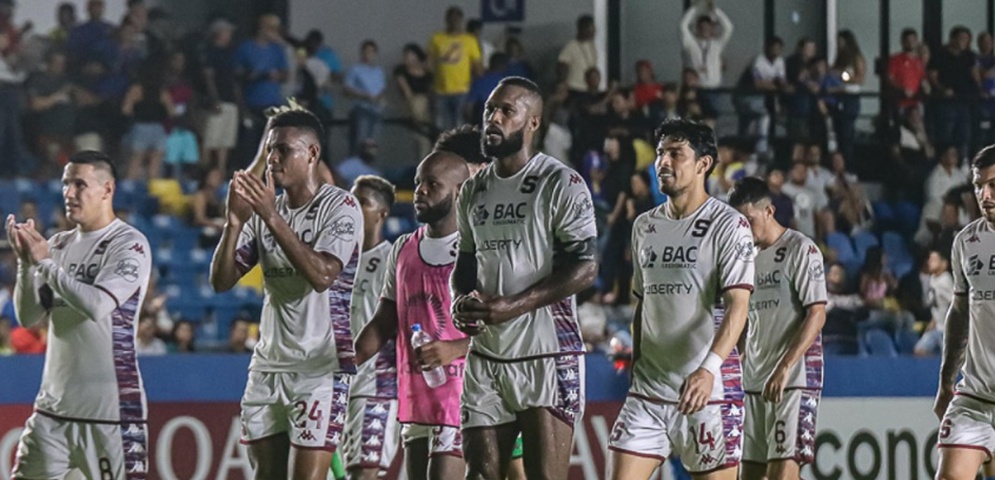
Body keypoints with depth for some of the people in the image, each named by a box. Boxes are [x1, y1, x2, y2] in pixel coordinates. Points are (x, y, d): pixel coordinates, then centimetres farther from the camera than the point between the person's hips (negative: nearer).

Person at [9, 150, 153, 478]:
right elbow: (28, 316, 8)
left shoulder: (129, 244, -8)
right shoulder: (59, 245, 12)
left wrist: (44, 262, -13)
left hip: (112, 405, -7)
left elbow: (98, 305, -21)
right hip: (54, 403, 7)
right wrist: (26, 260, -6)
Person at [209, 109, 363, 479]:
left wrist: (273, 217, -24)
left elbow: (321, 276, -22)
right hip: (268, 363, 7)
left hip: (321, 366, -7)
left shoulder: (340, 207, -6)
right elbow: (221, 281, 5)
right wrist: (235, 222, -10)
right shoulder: (263, 209, 12)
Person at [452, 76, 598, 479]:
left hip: (548, 355, -7)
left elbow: (585, 268, -13)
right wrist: (461, 300, 1)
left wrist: (514, 305, -19)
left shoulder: (561, 184, -7)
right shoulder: (473, 190, 15)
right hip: (486, 355, 7)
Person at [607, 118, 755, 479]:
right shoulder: (645, 226, 14)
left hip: (710, 389, -6)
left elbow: (737, 305, -16)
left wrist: (709, 369, -29)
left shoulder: (728, 225, -6)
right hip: (648, 390, 6)